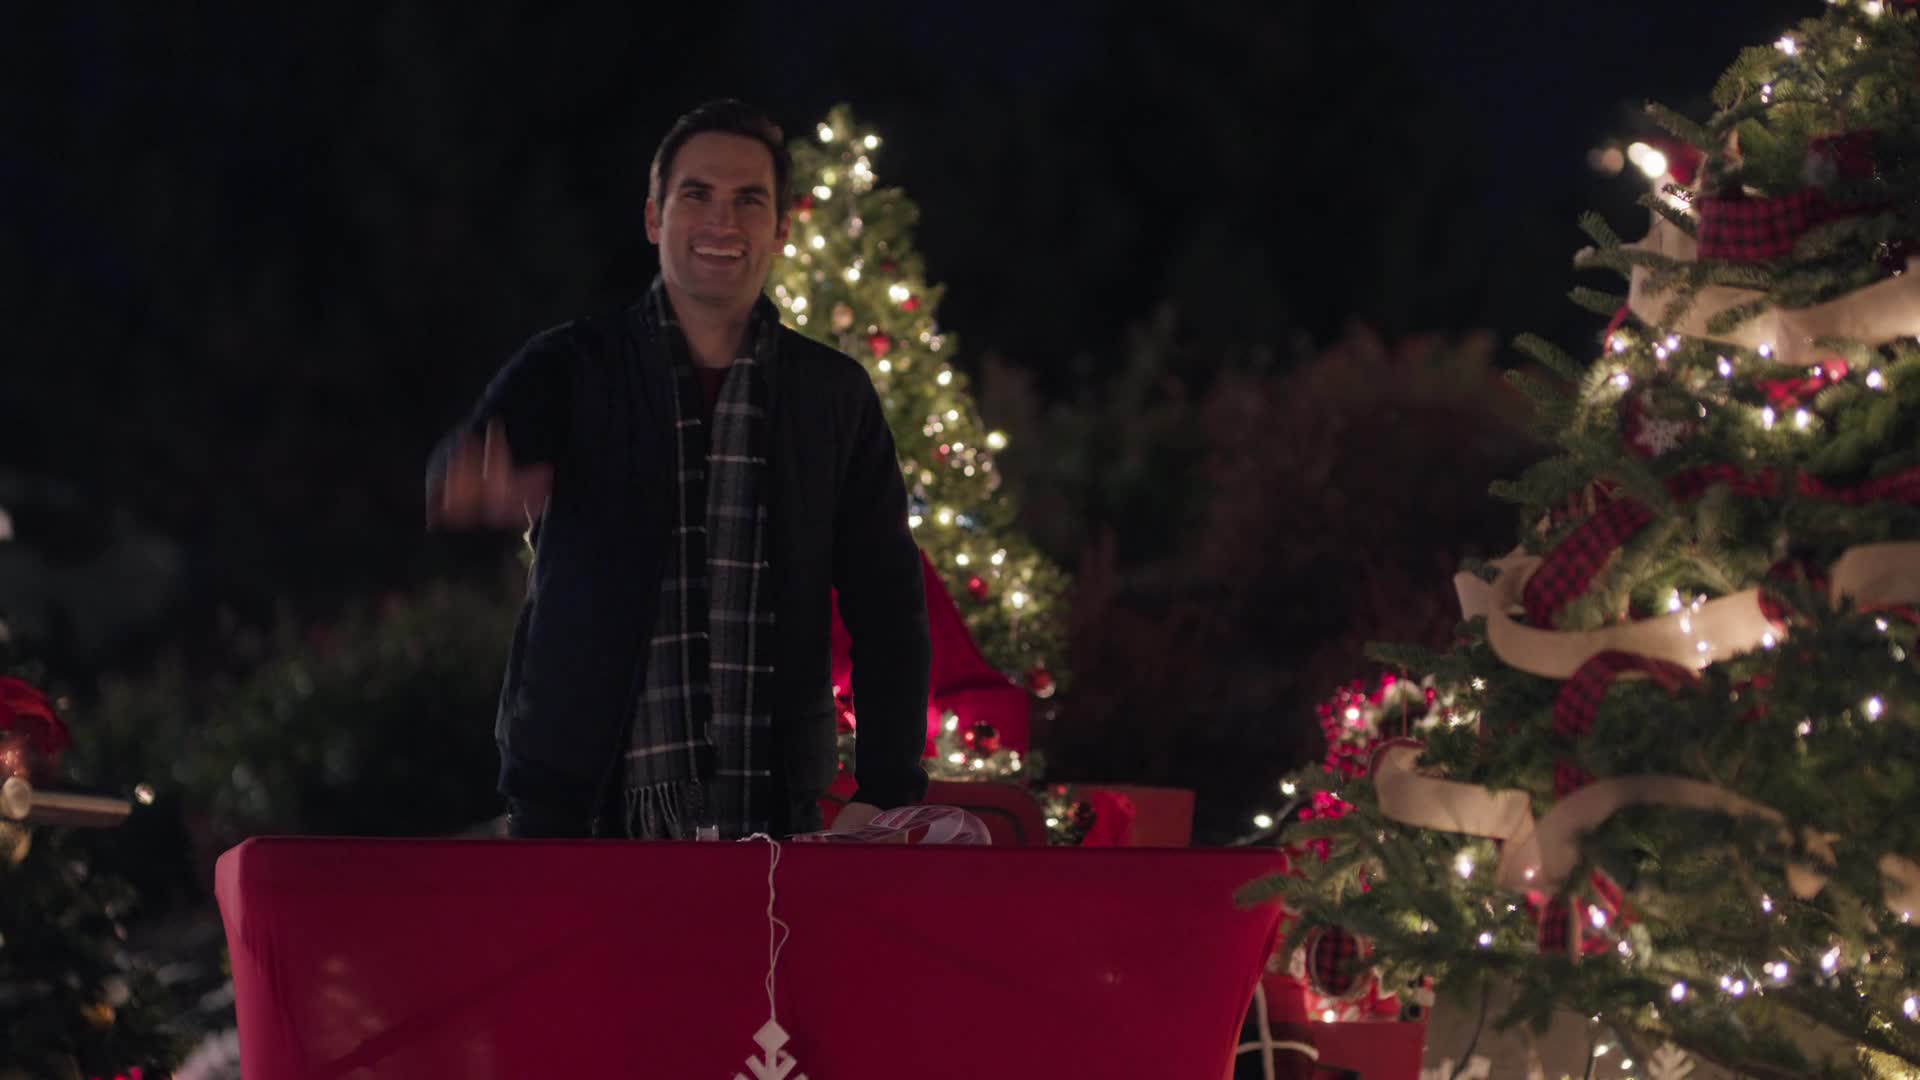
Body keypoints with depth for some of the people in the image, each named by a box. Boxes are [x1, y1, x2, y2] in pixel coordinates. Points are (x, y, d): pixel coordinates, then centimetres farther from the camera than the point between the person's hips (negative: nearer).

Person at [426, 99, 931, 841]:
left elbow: (888, 605, 11)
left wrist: (887, 794, 0)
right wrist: (471, 482, -40)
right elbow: (457, 470, -13)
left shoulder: (835, 395, 10)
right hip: (580, 808, -1)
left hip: (767, 821, 1)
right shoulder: (570, 370, 5)